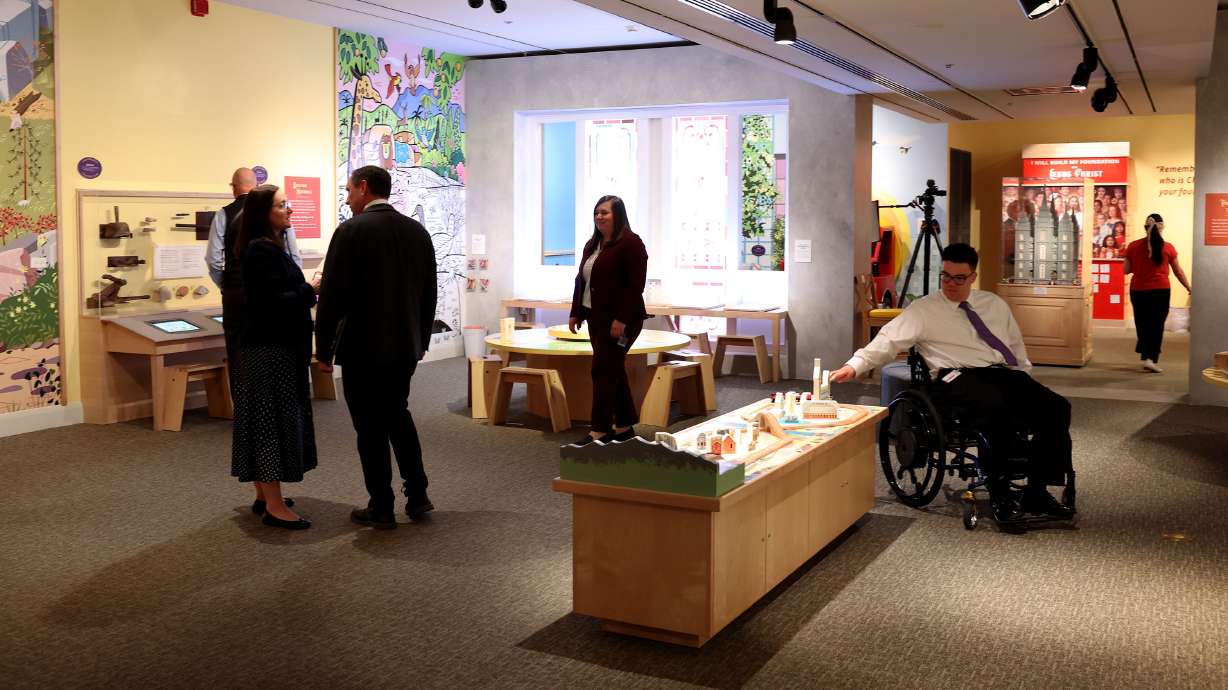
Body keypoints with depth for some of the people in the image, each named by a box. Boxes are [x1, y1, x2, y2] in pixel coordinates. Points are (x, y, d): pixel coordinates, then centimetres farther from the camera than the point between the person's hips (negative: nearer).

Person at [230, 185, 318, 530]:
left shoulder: (270, 246, 15)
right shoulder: (262, 250, -17)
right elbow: (274, 301, -23)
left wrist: (307, 291, 5)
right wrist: (312, 291, -15)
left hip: (275, 346, 10)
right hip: (270, 349, -10)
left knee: (269, 420, 14)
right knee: (274, 420, -7)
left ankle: (264, 495, 23)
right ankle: (274, 506, -3)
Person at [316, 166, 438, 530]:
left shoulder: (351, 231, -13)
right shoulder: (417, 231, 5)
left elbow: (332, 295, -15)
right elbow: (429, 293, 10)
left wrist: (324, 350, -6)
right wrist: (421, 339, 20)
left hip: (363, 348, -6)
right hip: (406, 345, 6)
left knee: (371, 427, 5)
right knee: (398, 414, 21)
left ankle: (381, 508, 13)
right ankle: (417, 495, 20)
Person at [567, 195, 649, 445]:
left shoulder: (630, 243, -11)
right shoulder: (592, 244, 15)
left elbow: (636, 285, -18)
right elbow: (581, 281, 20)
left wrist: (621, 319, -22)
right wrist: (575, 313, 14)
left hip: (620, 321, -9)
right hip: (597, 319, 9)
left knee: (603, 371, -10)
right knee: (613, 371, 12)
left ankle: (600, 431, -5)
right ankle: (624, 426, 20)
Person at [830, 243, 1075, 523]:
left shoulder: (994, 303, 20)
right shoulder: (924, 309, 4)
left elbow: (1016, 345, 25)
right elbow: (888, 340, -6)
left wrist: (1024, 384, 12)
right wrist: (854, 366, -19)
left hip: (1005, 373, 6)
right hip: (959, 378, -6)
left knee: (1056, 407, -17)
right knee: (995, 408, -37)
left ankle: (1037, 493, -8)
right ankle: (999, 494, -20)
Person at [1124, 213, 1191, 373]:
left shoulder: (1133, 246, -3)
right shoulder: (1168, 248, -5)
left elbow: (1126, 270, 4)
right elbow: (1178, 272, 4)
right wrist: (1189, 289, 17)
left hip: (1138, 291, 2)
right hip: (1160, 291, -2)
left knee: (1142, 324, 15)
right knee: (1157, 325, 5)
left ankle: (1145, 355, 24)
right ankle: (1150, 358, -4)